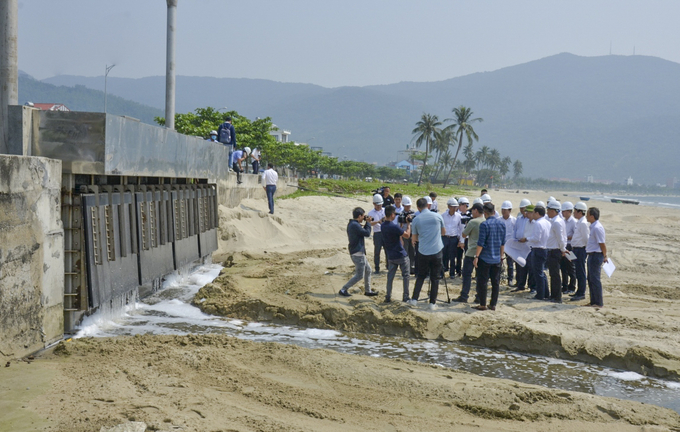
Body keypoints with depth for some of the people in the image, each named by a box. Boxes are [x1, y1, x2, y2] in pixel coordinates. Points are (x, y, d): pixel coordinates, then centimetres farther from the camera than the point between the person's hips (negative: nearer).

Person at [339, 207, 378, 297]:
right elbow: (367, 233, -18)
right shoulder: (355, 225, -21)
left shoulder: (351, 224, 12)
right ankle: (343, 290, -3)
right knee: (359, 275, -5)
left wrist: (366, 224, 10)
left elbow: (362, 232, 20)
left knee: (368, 270, 20)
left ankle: (368, 290, 28)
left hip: (359, 252, 11)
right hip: (358, 253, -11)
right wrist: (368, 222, -5)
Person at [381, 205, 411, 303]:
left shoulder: (383, 226, 2)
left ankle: (388, 296, 10)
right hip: (401, 255, -6)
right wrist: (408, 224, -8)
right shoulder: (394, 226, -23)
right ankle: (406, 296, 9)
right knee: (406, 276, 7)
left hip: (391, 256, 6)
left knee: (390, 276, 11)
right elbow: (407, 235, -16)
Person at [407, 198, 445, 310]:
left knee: (421, 275, 17)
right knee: (435, 278, 8)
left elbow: (414, 239, 7)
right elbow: (443, 232, 13)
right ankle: (433, 303, 8)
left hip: (423, 252, 1)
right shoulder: (437, 216, -2)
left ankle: (414, 299, 11)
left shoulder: (416, 220, -3)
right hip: (437, 251, 0)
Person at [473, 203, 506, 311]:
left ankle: (482, 305, 5)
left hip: (485, 258, -6)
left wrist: (476, 256, -10)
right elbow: (503, 243, 10)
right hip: (497, 259, 6)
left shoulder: (484, 224, -14)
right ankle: (493, 304, 15)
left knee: (482, 282, 3)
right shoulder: (502, 223, 5)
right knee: (496, 282, 11)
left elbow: (481, 243, -16)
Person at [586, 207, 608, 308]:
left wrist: (604, 256, -9)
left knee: (595, 279, -5)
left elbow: (602, 244, -17)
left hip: (596, 255, -10)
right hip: (592, 255, 10)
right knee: (590, 279, 15)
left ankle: (598, 302, 0)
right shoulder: (593, 227, 13)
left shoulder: (597, 228, -18)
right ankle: (593, 301, 23)